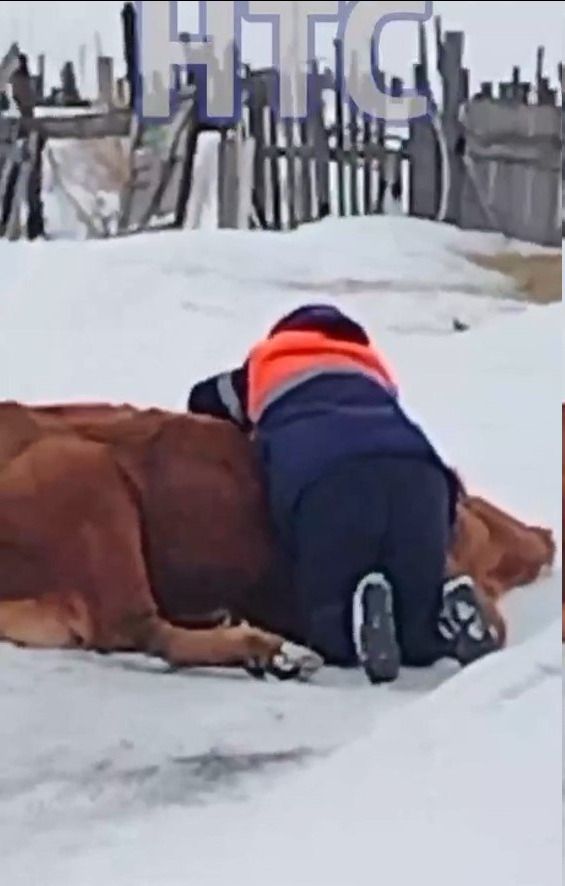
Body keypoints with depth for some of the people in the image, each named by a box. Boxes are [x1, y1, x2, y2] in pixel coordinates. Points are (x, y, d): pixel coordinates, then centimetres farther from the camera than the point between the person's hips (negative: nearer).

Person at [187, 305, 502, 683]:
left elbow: (203, 400, 54)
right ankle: (449, 609, -20)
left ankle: (361, 613, -23)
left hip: (323, 477, -2)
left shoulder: (264, 369, 39)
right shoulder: (371, 369, 43)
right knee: (419, 633, 13)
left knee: (328, 631, 11)